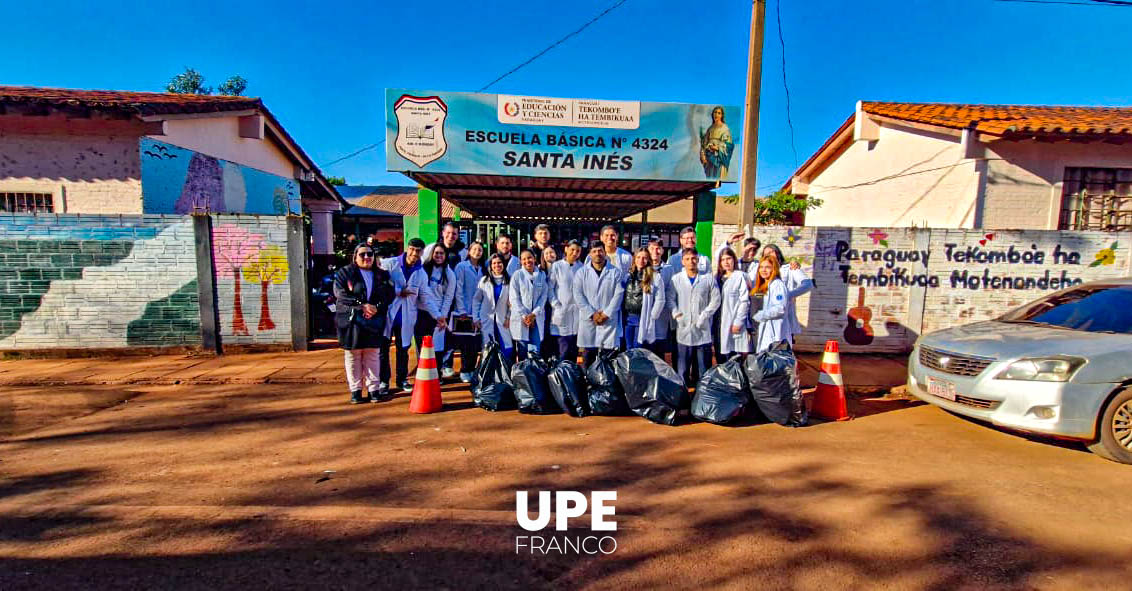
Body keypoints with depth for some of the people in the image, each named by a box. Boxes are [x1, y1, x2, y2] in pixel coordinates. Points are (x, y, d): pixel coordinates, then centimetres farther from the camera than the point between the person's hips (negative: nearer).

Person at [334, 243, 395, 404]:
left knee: (373, 355, 3)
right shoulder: (344, 273, 6)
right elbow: (341, 294, -8)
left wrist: (377, 307, -14)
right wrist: (362, 306, -17)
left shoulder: (382, 274, 13)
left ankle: (374, 389, 10)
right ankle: (356, 390, 11)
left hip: (374, 321, 2)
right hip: (351, 320, -1)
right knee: (353, 356, 2)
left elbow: (389, 294, 4)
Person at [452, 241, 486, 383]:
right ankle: (464, 371, 11)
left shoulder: (482, 269, 13)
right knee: (465, 343, -2)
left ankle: (472, 370, 17)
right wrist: (462, 310, -12)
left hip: (477, 312, 4)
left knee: (476, 343, 4)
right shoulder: (461, 266, -2)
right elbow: (458, 289, -7)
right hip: (464, 311, -4)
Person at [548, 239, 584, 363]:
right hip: (562, 313, -3)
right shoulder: (556, 266, 1)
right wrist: (556, 306, -8)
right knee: (564, 350, -5)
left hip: (577, 313, 3)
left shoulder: (582, 268, 8)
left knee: (574, 350, 9)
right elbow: (549, 288, 0)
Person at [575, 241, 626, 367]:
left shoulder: (616, 272, 7)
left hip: (609, 320, -1)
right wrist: (592, 314, -10)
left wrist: (606, 314, -10)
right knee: (588, 358, 5)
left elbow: (618, 295, -1)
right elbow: (578, 295, -1)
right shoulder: (582, 272, 8)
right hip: (588, 320, 1)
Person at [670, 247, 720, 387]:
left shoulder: (708, 278, 4)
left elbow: (715, 300, 3)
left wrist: (704, 315, -7)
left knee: (702, 365, 7)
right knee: (682, 366, 4)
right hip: (683, 328, 0)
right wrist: (676, 314, -10)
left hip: (702, 329, 0)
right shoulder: (676, 279, 6)